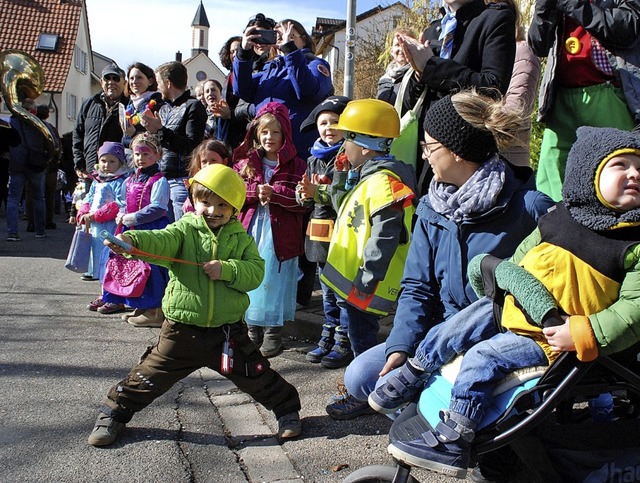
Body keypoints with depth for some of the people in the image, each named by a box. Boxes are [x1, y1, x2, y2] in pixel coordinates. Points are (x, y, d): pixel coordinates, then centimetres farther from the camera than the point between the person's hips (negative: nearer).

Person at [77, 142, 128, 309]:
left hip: (111, 228, -9)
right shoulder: (97, 181, 17)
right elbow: (88, 200, 19)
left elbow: (119, 206, -18)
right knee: (99, 258, 15)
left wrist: (95, 216, -18)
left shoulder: (121, 182, -10)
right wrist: (83, 215, -2)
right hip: (94, 228, 9)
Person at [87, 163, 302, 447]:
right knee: (152, 376, 10)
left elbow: (255, 271, -8)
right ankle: (115, 413, 32)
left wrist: (227, 270, -24)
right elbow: (160, 241, -24)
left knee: (256, 376, 10)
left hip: (228, 331, 1)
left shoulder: (241, 239, 3)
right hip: (182, 329, 0)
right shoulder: (184, 230, -3)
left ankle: (286, 409, 35)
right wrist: (132, 241, -45)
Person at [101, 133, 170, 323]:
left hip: (151, 230, -9)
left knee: (150, 268, -8)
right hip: (131, 230, 9)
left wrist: (130, 218, -17)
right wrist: (121, 215, 3)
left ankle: (156, 311, 1)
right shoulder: (130, 180, 15)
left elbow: (157, 209, -19)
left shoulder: (158, 181, -11)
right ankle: (141, 307, 26)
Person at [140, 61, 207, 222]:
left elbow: (192, 146, -17)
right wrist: (152, 129, 12)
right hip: (165, 180, 9)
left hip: (182, 180, -9)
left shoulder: (193, 106, -5)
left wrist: (160, 130, -17)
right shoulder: (170, 110, 21)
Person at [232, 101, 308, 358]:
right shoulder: (245, 163, 10)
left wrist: (274, 193, -18)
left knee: (275, 281, 2)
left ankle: (273, 331, 14)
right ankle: (252, 328, 20)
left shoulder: (295, 166, 1)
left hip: (280, 235, -3)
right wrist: (255, 191, -14)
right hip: (250, 230, 3)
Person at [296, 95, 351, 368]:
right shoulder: (314, 158, 12)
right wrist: (305, 194, -7)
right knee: (328, 291, 18)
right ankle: (329, 338, 31)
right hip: (319, 233, 8)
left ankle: (344, 343, 13)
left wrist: (318, 193, -22)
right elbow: (303, 195, 15)